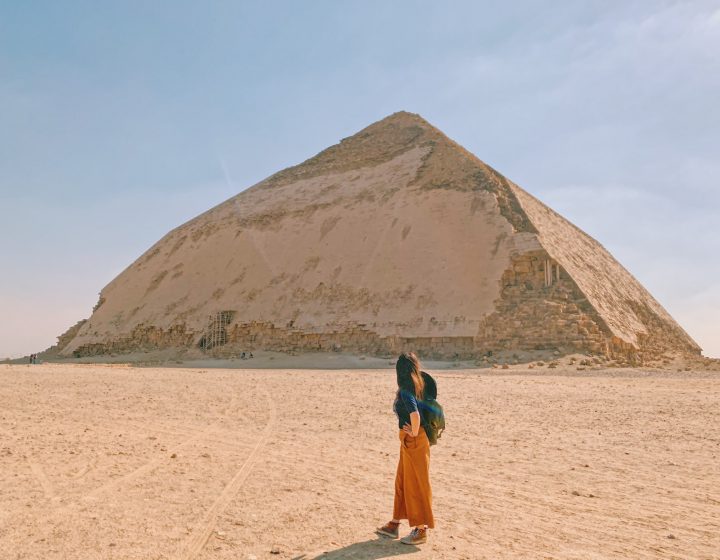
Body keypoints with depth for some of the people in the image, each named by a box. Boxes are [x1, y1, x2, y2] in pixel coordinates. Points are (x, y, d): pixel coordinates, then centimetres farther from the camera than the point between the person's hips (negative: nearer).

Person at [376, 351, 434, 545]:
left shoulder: (405, 391, -20)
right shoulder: (417, 386, 6)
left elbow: (415, 414, -35)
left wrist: (414, 433, -18)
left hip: (413, 441, -9)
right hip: (408, 441, 9)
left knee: (416, 483, 3)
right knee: (402, 481, 18)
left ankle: (421, 529, 16)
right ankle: (394, 524, 30)